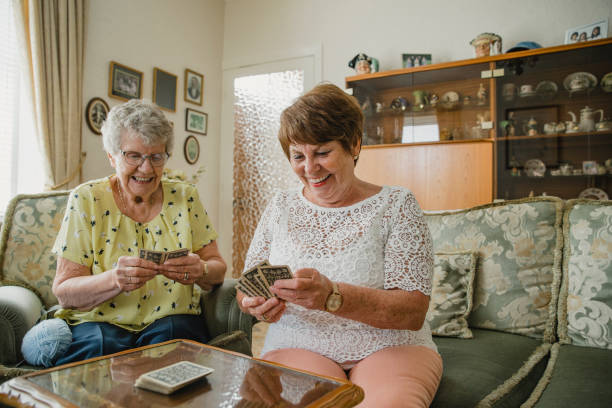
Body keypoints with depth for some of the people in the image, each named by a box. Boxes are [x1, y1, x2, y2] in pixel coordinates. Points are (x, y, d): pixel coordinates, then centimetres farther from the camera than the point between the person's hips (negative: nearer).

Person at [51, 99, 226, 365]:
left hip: (170, 321, 1)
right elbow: (63, 290, -7)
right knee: (101, 344, -32)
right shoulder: (87, 200, -2)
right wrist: (115, 279, -27)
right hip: (99, 322, 0)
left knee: (172, 334, -31)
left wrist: (200, 270, -22)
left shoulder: (184, 197, 3)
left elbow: (218, 268, 2)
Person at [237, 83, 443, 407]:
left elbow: (413, 312, -10)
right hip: (298, 345, 1)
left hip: (389, 345, 0)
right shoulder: (280, 208, 8)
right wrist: (256, 304, -14)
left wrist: (332, 296, -27)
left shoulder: (396, 205, -2)